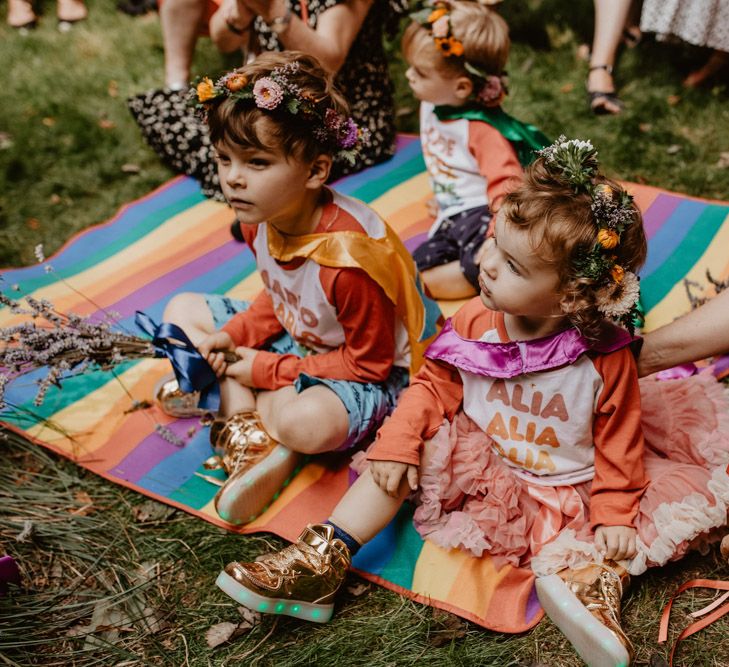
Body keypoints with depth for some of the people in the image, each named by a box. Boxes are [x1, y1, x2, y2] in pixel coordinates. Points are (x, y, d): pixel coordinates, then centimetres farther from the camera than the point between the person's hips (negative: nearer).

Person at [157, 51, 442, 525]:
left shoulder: (349, 257, -35)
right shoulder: (259, 216, -11)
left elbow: (368, 363, -23)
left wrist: (267, 370, -22)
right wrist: (232, 335, -11)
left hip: (379, 373, -9)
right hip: (299, 337, 9)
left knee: (307, 422, -41)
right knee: (182, 311, 5)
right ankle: (248, 428, -11)